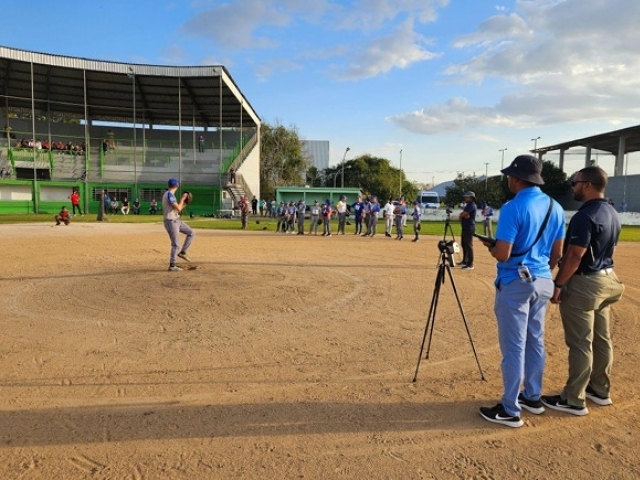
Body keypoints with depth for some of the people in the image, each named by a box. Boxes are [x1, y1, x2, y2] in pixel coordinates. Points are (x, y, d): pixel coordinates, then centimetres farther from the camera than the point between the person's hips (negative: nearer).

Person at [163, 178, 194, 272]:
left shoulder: (168, 194, 14)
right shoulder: (169, 194, -17)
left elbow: (177, 208, 18)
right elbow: (178, 209, -22)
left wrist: (184, 203, 12)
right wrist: (182, 198, -10)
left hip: (176, 220, 10)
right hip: (171, 222, -10)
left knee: (190, 232, 10)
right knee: (176, 244, -5)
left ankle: (182, 252, 13)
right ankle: (172, 266, 4)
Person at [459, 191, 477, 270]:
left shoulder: (472, 205, -13)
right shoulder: (468, 205, 19)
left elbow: (462, 214, -18)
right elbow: (462, 215, 10)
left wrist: (462, 214, 3)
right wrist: (464, 215, -11)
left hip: (469, 228, -11)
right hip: (465, 227, 11)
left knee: (468, 245, -12)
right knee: (464, 244, 18)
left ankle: (470, 264, -12)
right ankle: (465, 261, 30)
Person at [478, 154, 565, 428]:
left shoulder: (514, 208, -17)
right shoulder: (555, 207, 7)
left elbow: (502, 255, -20)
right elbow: (557, 253, 12)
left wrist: (490, 246, 1)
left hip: (516, 283, -8)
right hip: (543, 282, 8)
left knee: (513, 347, -1)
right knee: (535, 342, 18)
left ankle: (510, 410, 9)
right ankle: (532, 397, 32)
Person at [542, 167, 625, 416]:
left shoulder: (585, 215, -21)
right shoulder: (613, 214, 10)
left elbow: (574, 257, -23)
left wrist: (558, 284, -16)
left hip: (584, 283, -10)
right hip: (607, 279, 10)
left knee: (580, 343, -3)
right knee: (601, 339, 17)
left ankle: (573, 400, 6)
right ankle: (600, 390, 30)